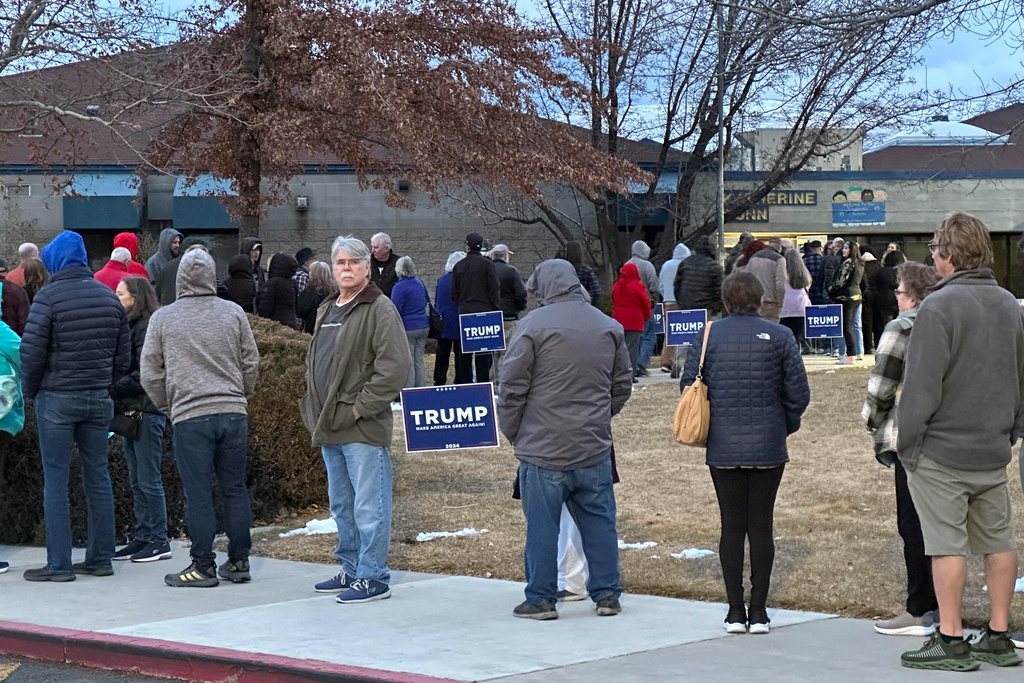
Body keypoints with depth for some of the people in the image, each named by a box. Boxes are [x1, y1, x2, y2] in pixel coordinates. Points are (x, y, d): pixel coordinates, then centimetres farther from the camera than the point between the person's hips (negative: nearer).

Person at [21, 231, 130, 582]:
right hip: (98, 399, 5)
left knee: (55, 480, -1)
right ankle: (100, 558, 13)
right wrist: (103, 384, 16)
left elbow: (32, 351, -12)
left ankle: (59, 564, -2)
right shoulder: (109, 296, 8)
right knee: (98, 477, 10)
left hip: (57, 398, -5)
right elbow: (123, 356, 9)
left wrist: (30, 391, 2)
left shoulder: (49, 296, -10)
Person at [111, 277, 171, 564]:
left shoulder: (147, 328, -13)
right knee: (137, 481, 13)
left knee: (149, 480, -4)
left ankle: (159, 541, 2)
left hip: (146, 411, -10)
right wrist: (114, 394, 1)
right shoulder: (129, 326, 15)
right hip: (131, 411, 10)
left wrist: (112, 389, -16)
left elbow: (144, 376, -18)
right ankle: (142, 537, 19)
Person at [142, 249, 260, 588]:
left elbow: (150, 373, 5)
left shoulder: (162, 318, 1)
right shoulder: (233, 313, 4)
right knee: (235, 489, 10)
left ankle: (203, 566, 4)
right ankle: (239, 562, 15)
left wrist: (168, 408, 18)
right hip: (233, 412, 2)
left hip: (189, 417, -2)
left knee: (198, 494, 1)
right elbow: (251, 363, 9)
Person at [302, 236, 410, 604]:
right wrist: (314, 409, 14)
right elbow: (314, 363, 28)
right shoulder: (327, 311, 18)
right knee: (341, 507, 16)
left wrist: (360, 407, -17)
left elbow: (395, 366, -18)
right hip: (330, 428, 9)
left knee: (369, 507, -5)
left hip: (364, 429, -9)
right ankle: (352, 570, 26)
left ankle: (373, 577, 0)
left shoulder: (379, 309, -9)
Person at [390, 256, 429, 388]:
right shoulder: (420, 283, 9)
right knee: (419, 360, 12)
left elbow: (395, 310, -15)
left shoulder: (399, 287, -14)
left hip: (407, 328, -7)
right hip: (423, 326, 7)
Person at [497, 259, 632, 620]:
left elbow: (512, 387, -8)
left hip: (543, 446, -4)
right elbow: (623, 384, 15)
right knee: (599, 521, 12)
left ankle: (540, 599, 8)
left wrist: (512, 431, 5)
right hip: (595, 447, 5)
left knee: (542, 523, 3)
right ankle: (607, 593, 16)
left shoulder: (534, 325, -9)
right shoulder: (609, 326, 8)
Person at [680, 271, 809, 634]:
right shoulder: (779, 336, -2)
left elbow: (688, 385, 1)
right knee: (761, 526, 5)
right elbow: (798, 391, -4)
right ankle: (758, 611, 6)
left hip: (723, 449, 1)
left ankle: (735, 611, 7)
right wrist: (787, 425, 13)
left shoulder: (709, 335, 0)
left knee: (731, 526, 6)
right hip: (768, 447, -1)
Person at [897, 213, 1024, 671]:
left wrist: (906, 440, -9)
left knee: (947, 545, -3)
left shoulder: (939, 306, -15)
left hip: (941, 449, -7)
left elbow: (922, 384, -18)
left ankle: (950, 641, 0)